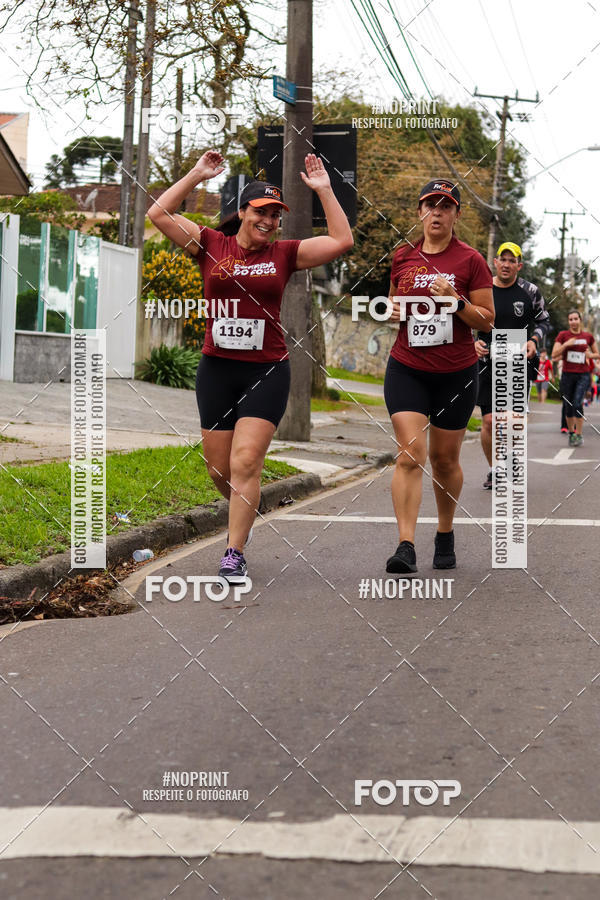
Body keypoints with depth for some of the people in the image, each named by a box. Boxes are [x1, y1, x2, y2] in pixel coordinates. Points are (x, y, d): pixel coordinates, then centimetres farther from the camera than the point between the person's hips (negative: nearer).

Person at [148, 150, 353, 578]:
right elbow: (159, 213, -1)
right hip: (216, 368, 2)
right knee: (219, 469, 9)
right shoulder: (211, 245, 4)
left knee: (245, 464, -12)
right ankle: (244, 513, 41)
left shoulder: (285, 254, 5)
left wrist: (324, 190, 0)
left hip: (267, 371, -2)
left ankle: (235, 553, -7)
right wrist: (198, 174, 0)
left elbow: (342, 241, 1)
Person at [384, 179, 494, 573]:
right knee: (410, 455, -12)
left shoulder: (470, 260, -3)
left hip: (456, 374, -1)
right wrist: (393, 310, -1)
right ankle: (406, 546, -17)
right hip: (407, 370, 1)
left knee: (445, 459, 9)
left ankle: (446, 535, 31)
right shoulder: (402, 257, 6)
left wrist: (455, 301, -19)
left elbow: (487, 320, -3)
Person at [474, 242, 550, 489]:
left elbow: (544, 320, 13)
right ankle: (494, 470, 16)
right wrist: (474, 343, -8)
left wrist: (534, 340, -6)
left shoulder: (530, 292, 1)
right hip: (488, 362, 1)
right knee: (489, 421, -4)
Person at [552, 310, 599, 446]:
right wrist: (566, 344, -18)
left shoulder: (588, 336, 5)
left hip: (583, 375, -1)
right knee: (569, 407, 6)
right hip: (567, 375, 1)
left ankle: (579, 435, -9)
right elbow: (554, 355, -6)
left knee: (577, 404, -17)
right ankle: (571, 433, 24)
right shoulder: (563, 335, 1)